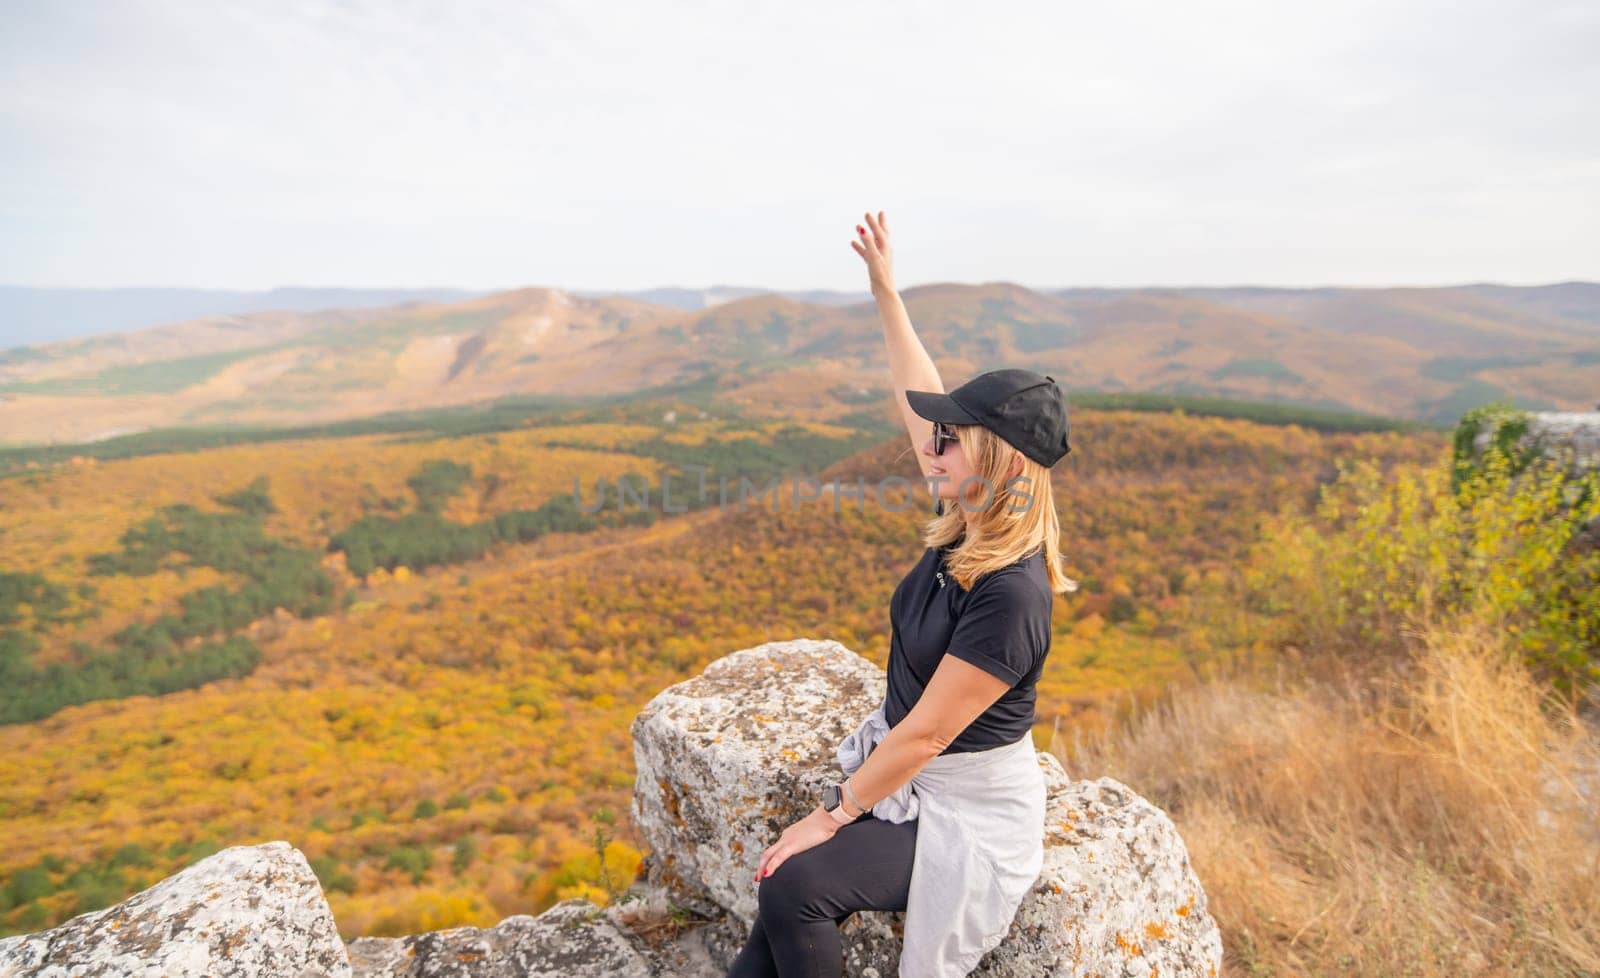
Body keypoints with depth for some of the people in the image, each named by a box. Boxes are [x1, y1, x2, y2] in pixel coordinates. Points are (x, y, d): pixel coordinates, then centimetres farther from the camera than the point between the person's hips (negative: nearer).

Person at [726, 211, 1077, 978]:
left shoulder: (1011, 593, -28)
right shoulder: (966, 524, -5)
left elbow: (926, 733, -24)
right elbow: (917, 397, 5)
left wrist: (832, 815, -16)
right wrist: (885, 288, 10)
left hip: (970, 809, -7)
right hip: (905, 776, 7)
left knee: (795, 886, -24)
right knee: (784, 900, -7)